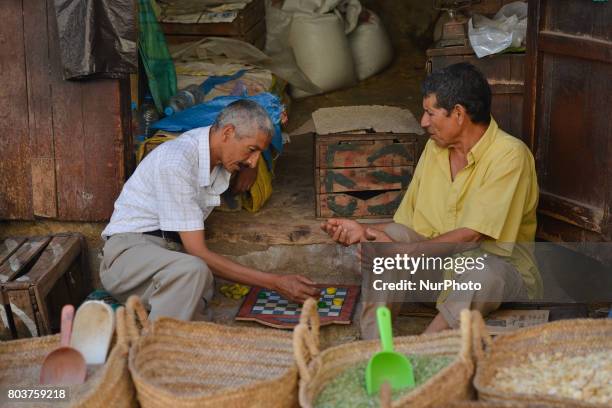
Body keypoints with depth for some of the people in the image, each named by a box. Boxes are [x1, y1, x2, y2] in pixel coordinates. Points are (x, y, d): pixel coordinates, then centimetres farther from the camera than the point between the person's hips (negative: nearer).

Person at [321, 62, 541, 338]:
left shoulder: (510, 155, -16)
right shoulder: (434, 148, 8)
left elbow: (471, 236, -23)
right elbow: (407, 224, 12)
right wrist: (363, 231, -3)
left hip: (498, 266, -6)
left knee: (484, 274, -39)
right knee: (395, 235, -21)